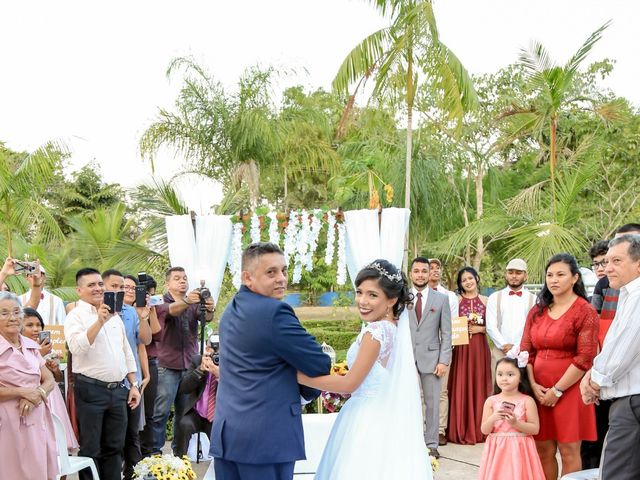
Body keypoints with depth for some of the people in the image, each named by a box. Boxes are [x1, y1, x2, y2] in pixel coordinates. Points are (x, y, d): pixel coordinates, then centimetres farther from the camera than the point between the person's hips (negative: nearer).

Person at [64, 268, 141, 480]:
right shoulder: (75, 316, -6)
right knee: (90, 450, 3)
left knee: (114, 447, 13)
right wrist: (99, 322, -29)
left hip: (118, 390, 6)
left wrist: (133, 384, 12)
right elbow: (77, 347, -23)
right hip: (91, 390, -6)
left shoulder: (114, 315, 13)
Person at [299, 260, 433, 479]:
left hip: (367, 421, -9)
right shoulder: (393, 326, 6)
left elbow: (349, 384, -17)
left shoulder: (375, 331, -20)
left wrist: (295, 375, -14)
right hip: (384, 417, 9)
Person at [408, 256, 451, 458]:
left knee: (432, 403, 4)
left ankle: (432, 444, 13)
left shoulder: (441, 299, 6)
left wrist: (444, 360, -5)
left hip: (431, 358, 0)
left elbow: (446, 333, 3)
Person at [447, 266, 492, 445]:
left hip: (480, 348, 1)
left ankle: (478, 429, 15)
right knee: (461, 387, 0)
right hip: (461, 348, -1)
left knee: (479, 386, 4)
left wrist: (479, 329, -9)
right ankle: (460, 430, 8)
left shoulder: (485, 301, 6)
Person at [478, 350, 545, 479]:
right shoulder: (491, 401, 2)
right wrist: (493, 418, -18)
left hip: (519, 450, -2)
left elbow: (535, 429, -5)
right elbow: (485, 430, 1)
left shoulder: (527, 401, -3)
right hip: (497, 450, 2)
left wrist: (516, 423, -18)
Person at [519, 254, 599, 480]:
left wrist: (558, 390, -12)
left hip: (569, 390, -5)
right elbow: (526, 351, 9)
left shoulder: (585, 312, -5)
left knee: (569, 451, -2)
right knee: (543, 450, 6)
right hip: (539, 390, 5)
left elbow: (585, 358, -11)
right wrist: (534, 385, -5)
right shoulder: (537, 311, 12)